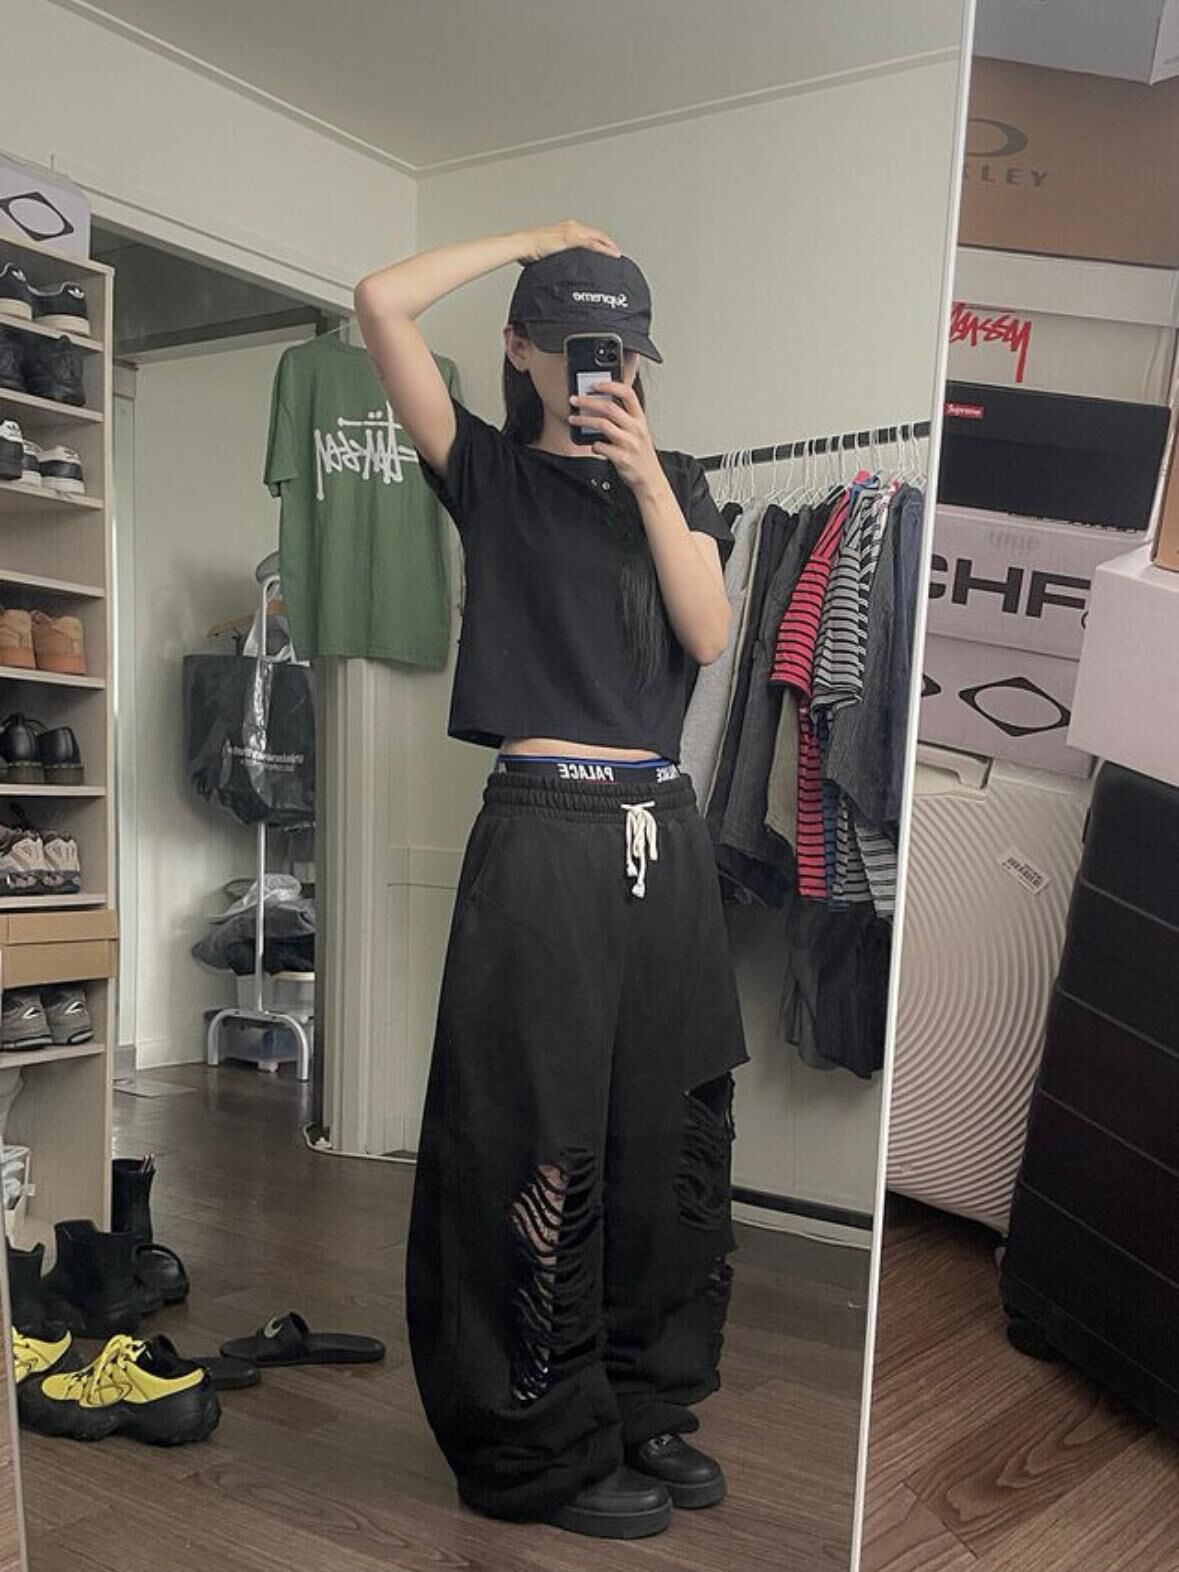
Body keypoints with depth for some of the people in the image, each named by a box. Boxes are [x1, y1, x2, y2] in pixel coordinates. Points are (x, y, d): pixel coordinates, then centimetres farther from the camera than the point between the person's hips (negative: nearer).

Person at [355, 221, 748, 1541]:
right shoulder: (489, 470, 7)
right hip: (543, 833, -4)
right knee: (542, 1145, -1)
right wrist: (537, 238, 5)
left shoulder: (678, 483, 17)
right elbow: (381, 304, -4)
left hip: (661, 832, 5)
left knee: (670, 1132, 9)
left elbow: (708, 636, 1)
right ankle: (545, 1449, 17)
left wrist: (646, 474, -6)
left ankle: (648, 1408, 28)